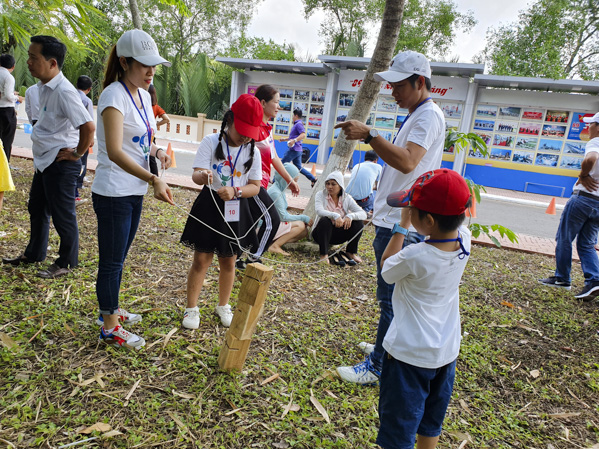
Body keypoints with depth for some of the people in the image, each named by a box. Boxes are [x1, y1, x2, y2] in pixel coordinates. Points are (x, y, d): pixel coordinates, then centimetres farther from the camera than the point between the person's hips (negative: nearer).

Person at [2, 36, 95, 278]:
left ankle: (66, 263, 20)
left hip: (60, 165, -10)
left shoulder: (64, 92, -22)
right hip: (44, 161, 10)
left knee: (62, 216, 3)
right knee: (37, 208, 22)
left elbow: (88, 126, -30)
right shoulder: (43, 86, 8)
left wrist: (77, 153, -19)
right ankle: (34, 253, 41)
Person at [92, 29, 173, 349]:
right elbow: (114, 151, -29)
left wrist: (157, 152, 0)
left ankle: (111, 310, 38)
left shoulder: (143, 94, 10)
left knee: (118, 258, 20)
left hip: (135, 191, 8)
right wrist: (153, 179, -37)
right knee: (112, 261, 3)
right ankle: (109, 328, 18)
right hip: (113, 193, -8)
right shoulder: (114, 96, -17)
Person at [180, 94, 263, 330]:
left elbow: (255, 186, -1)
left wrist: (235, 191, -20)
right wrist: (202, 175, -40)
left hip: (236, 212, 2)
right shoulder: (211, 142, -6)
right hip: (209, 207, -2)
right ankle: (191, 308, 20)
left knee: (228, 261, 13)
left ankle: (223, 306, 33)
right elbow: (196, 175, -15)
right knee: (201, 259, 3)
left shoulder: (252, 151, 0)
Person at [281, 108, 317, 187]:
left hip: (294, 149, -10)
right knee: (299, 167, 12)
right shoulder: (296, 124, 20)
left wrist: (294, 140, -38)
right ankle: (313, 179, 9)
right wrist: (285, 139, 27)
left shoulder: (298, 124, -11)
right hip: (297, 150, 10)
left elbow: (303, 135, -26)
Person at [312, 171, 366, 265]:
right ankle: (324, 254, -26)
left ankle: (351, 253, -3)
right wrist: (335, 216, -43)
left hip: (338, 235, 3)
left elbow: (363, 214, -12)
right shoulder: (320, 195, -6)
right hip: (322, 232, -3)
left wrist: (350, 216, -33)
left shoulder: (347, 198, -1)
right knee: (325, 220, -34)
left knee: (358, 222, -18)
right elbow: (319, 211, -26)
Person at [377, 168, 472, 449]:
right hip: (446, 351, 7)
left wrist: (402, 225, -7)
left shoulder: (415, 257, -30)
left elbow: (386, 268, -7)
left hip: (410, 354, -7)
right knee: (431, 425, 25)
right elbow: (455, 222, 13)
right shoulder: (464, 240, -13)